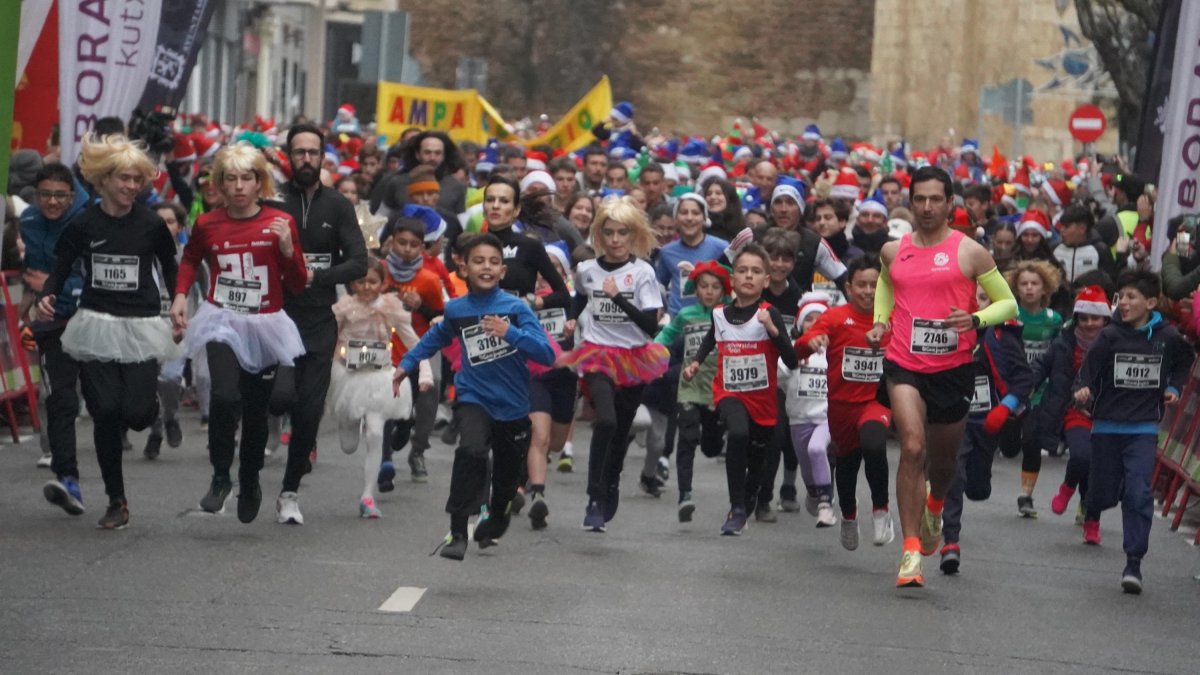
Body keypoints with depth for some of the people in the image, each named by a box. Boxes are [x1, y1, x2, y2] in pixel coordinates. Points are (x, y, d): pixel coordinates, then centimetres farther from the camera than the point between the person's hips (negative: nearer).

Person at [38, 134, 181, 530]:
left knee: (136, 413, -12)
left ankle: (152, 405, 29)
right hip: (95, 326, 1)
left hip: (141, 328, -1)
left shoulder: (151, 225, -2)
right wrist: (47, 297, -13)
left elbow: (170, 271, 11)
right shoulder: (84, 225, -1)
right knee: (105, 412, -3)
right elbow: (61, 269, 6)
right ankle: (116, 501, 9)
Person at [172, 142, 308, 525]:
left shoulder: (280, 223, -4)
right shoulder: (208, 225, -1)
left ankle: (250, 482, 34)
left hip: (264, 325, 1)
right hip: (223, 322, -1)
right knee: (225, 396, -24)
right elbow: (190, 259, 22)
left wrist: (287, 247, -16)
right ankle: (220, 476, -5)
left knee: (256, 411, 8)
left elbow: (298, 286, 0)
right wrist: (180, 295, 8)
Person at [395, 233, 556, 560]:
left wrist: (510, 333, -31)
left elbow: (547, 354, -20)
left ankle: (494, 524, 48)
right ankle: (457, 534, -24)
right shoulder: (456, 310, -3)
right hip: (474, 399, 0)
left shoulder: (516, 308, -11)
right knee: (471, 450, -30)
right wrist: (406, 364, 21)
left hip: (513, 406, 0)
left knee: (507, 477, 16)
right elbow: (436, 337, 20)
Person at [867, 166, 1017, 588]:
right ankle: (911, 550, -16)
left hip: (952, 368, 0)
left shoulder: (969, 252, -3)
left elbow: (1008, 303, 2)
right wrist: (881, 321, 11)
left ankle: (934, 510, 50)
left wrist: (975, 320, -17)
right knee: (912, 448, -18)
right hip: (904, 364, 0)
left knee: (943, 459, 14)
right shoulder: (893, 251, 7)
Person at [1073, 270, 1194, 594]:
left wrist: (1174, 387, 7)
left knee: (1138, 493, -14)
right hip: (1107, 424, 0)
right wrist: (1083, 389, -35)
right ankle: (1092, 517, 49)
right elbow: (1090, 369, -15)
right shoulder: (1110, 336, -9)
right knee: (1105, 491, 11)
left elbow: (1185, 360, 19)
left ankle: (1134, 562, -12)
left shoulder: (1167, 337, -3)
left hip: (1144, 427, 0)